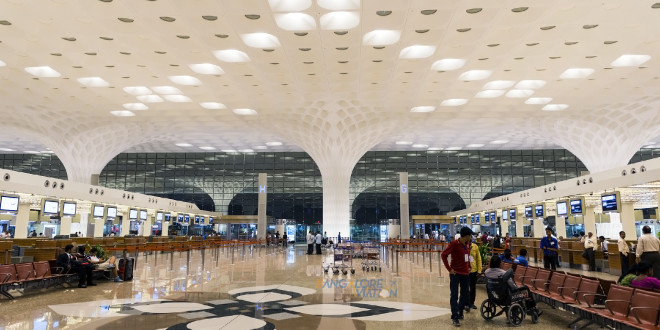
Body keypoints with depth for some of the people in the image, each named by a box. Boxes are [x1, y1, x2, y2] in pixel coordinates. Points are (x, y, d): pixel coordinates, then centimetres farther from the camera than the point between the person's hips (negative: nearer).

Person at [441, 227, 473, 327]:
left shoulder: (467, 244, 6)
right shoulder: (454, 244, -14)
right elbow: (444, 255, -16)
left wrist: (468, 266, 12)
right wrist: (449, 269, -16)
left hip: (465, 273, 7)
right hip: (456, 273, -7)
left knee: (465, 295, 14)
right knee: (454, 296, -3)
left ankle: (460, 312, 31)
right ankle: (455, 317, -1)